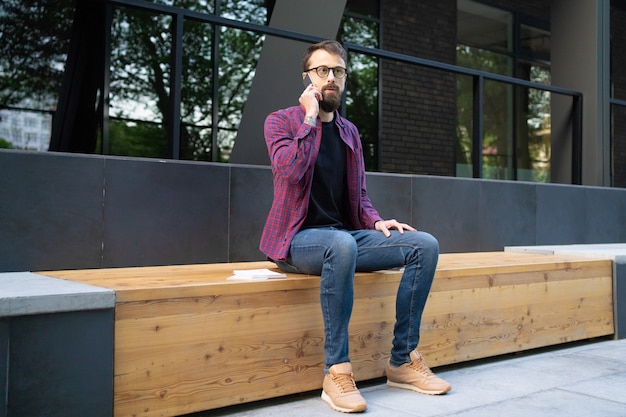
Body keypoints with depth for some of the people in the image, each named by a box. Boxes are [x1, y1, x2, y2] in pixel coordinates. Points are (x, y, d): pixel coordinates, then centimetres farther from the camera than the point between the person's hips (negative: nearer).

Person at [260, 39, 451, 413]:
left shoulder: (350, 132, 17)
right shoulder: (281, 122, 1)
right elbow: (290, 172, -19)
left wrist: (376, 221, -1)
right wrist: (309, 119, -13)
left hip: (346, 236, 6)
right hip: (297, 238, -6)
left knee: (425, 245, -13)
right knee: (342, 244, -40)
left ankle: (403, 360, -8)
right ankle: (337, 371, -30)